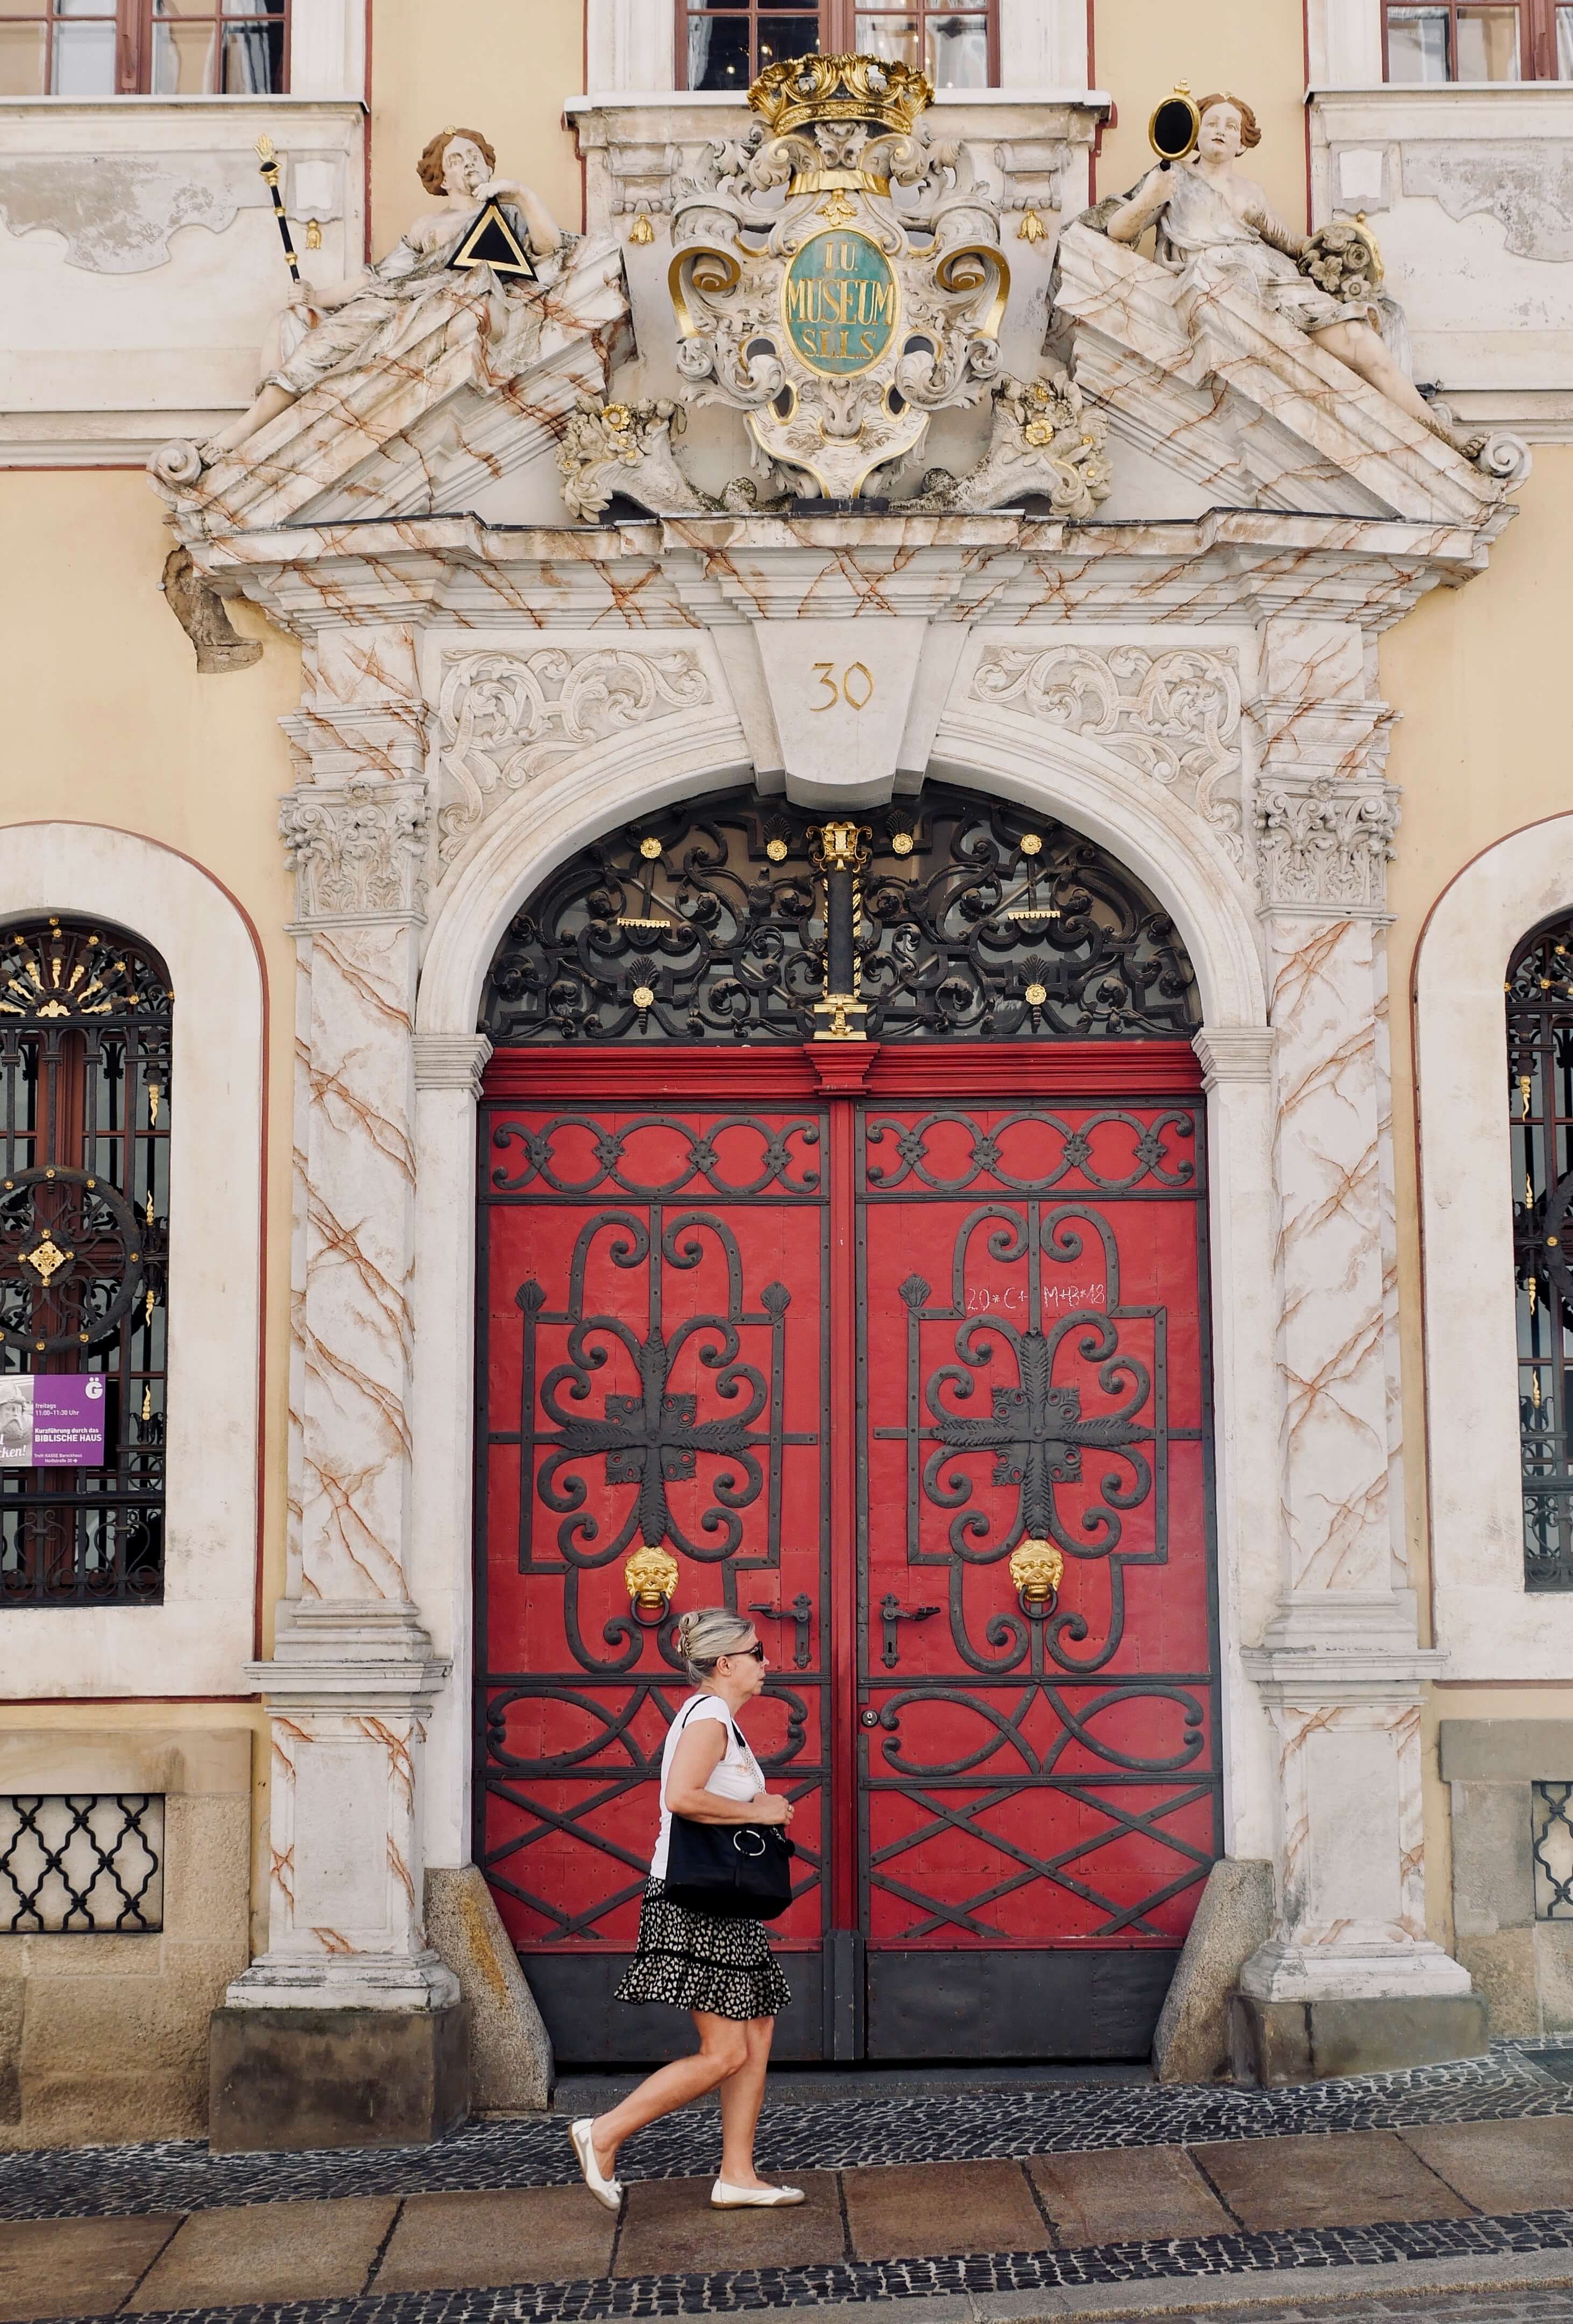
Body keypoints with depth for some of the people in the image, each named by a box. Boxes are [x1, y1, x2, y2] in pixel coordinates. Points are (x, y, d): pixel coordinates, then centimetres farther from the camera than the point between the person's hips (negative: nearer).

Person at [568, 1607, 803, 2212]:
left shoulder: (716, 1718, 18)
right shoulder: (709, 1715, -14)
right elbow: (681, 1797, -28)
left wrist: (760, 1808, 7)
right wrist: (756, 1812, -17)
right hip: (695, 1904, -11)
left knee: (757, 2036, 9)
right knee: (725, 2054, -9)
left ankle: (737, 2176, 13)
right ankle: (603, 2134, -2)